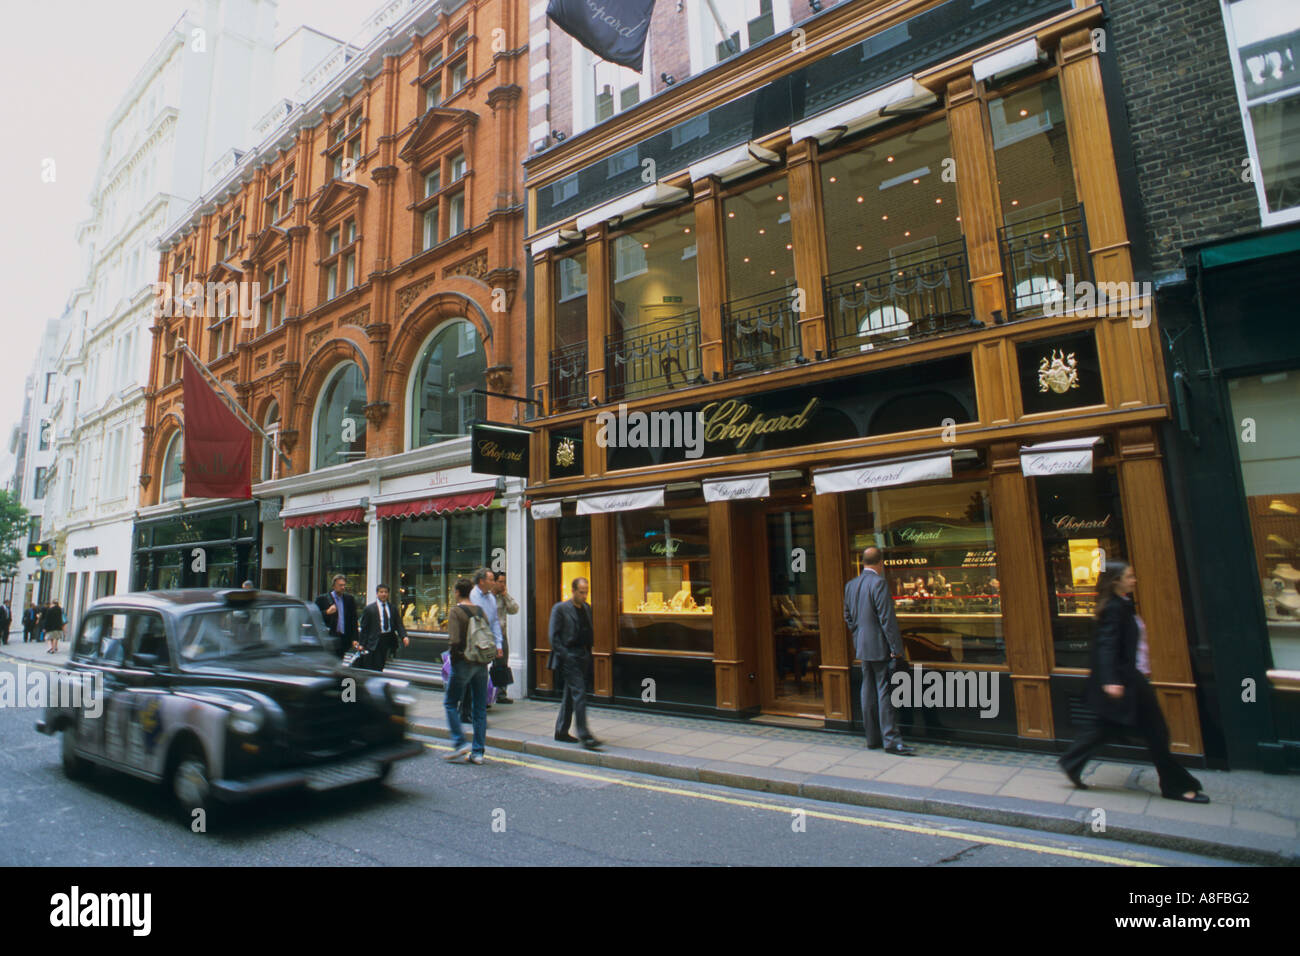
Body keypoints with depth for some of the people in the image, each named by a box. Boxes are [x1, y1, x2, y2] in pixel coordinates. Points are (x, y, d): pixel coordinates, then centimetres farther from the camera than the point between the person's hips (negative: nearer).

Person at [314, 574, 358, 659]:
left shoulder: (350, 599, 11)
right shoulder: (322, 599, 3)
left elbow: (354, 620, 10)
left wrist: (354, 639, 4)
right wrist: (327, 612, -17)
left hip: (345, 640, 3)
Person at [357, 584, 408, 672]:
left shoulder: (393, 608, 12)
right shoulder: (369, 608, 3)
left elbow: (399, 624, 7)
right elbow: (364, 628, 4)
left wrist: (404, 636, -10)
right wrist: (362, 644, -1)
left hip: (390, 641, 3)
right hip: (376, 642, -3)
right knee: (376, 669, -6)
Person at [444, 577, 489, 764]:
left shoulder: (455, 611, -10)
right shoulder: (480, 610, 8)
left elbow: (455, 640, -20)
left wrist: (452, 653, -2)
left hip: (463, 662, -5)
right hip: (481, 663, 5)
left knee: (450, 703, 12)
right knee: (480, 707, 9)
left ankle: (460, 743, 2)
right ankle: (478, 751, 11)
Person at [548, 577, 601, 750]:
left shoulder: (587, 608, 14)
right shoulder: (560, 608, -7)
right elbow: (553, 635, -10)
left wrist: (589, 652, 11)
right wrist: (563, 655, -16)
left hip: (583, 657, 7)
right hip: (569, 657, -7)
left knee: (570, 695, 15)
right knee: (579, 694, -11)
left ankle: (561, 731, 26)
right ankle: (585, 736, -9)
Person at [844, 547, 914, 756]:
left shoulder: (851, 585, 10)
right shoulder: (878, 583, -15)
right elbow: (887, 618, -18)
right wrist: (896, 648, -15)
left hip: (862, 647, 8)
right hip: (880, 647, -8)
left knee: (868, 691, 11)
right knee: (884, 691, -4)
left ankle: (872, 738, 18)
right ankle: (891, 740, -1)